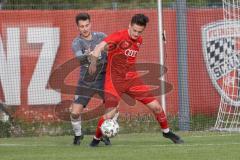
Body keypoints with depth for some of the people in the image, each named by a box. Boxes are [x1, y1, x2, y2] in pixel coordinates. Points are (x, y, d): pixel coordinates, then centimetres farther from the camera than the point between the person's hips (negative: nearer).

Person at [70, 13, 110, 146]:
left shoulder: (101, 37, 1)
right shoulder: (77, 43, -9)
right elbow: (79, 57, -30)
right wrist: (86, 55, -51)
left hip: (103, 78, 2)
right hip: (86, 81, -2)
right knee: (75, 112, -10)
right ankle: (78, 135, 20)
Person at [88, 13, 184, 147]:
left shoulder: (139, 40, 6)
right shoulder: (119, 36, -15)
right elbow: (100, 47, -29)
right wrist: (94, 61, -44)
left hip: (132, 79, 6)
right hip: (114, 80, -6)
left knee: (156, 106, 1)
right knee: (110, 114, -17)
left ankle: (166, 132, 25)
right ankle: (96, 139, 8)